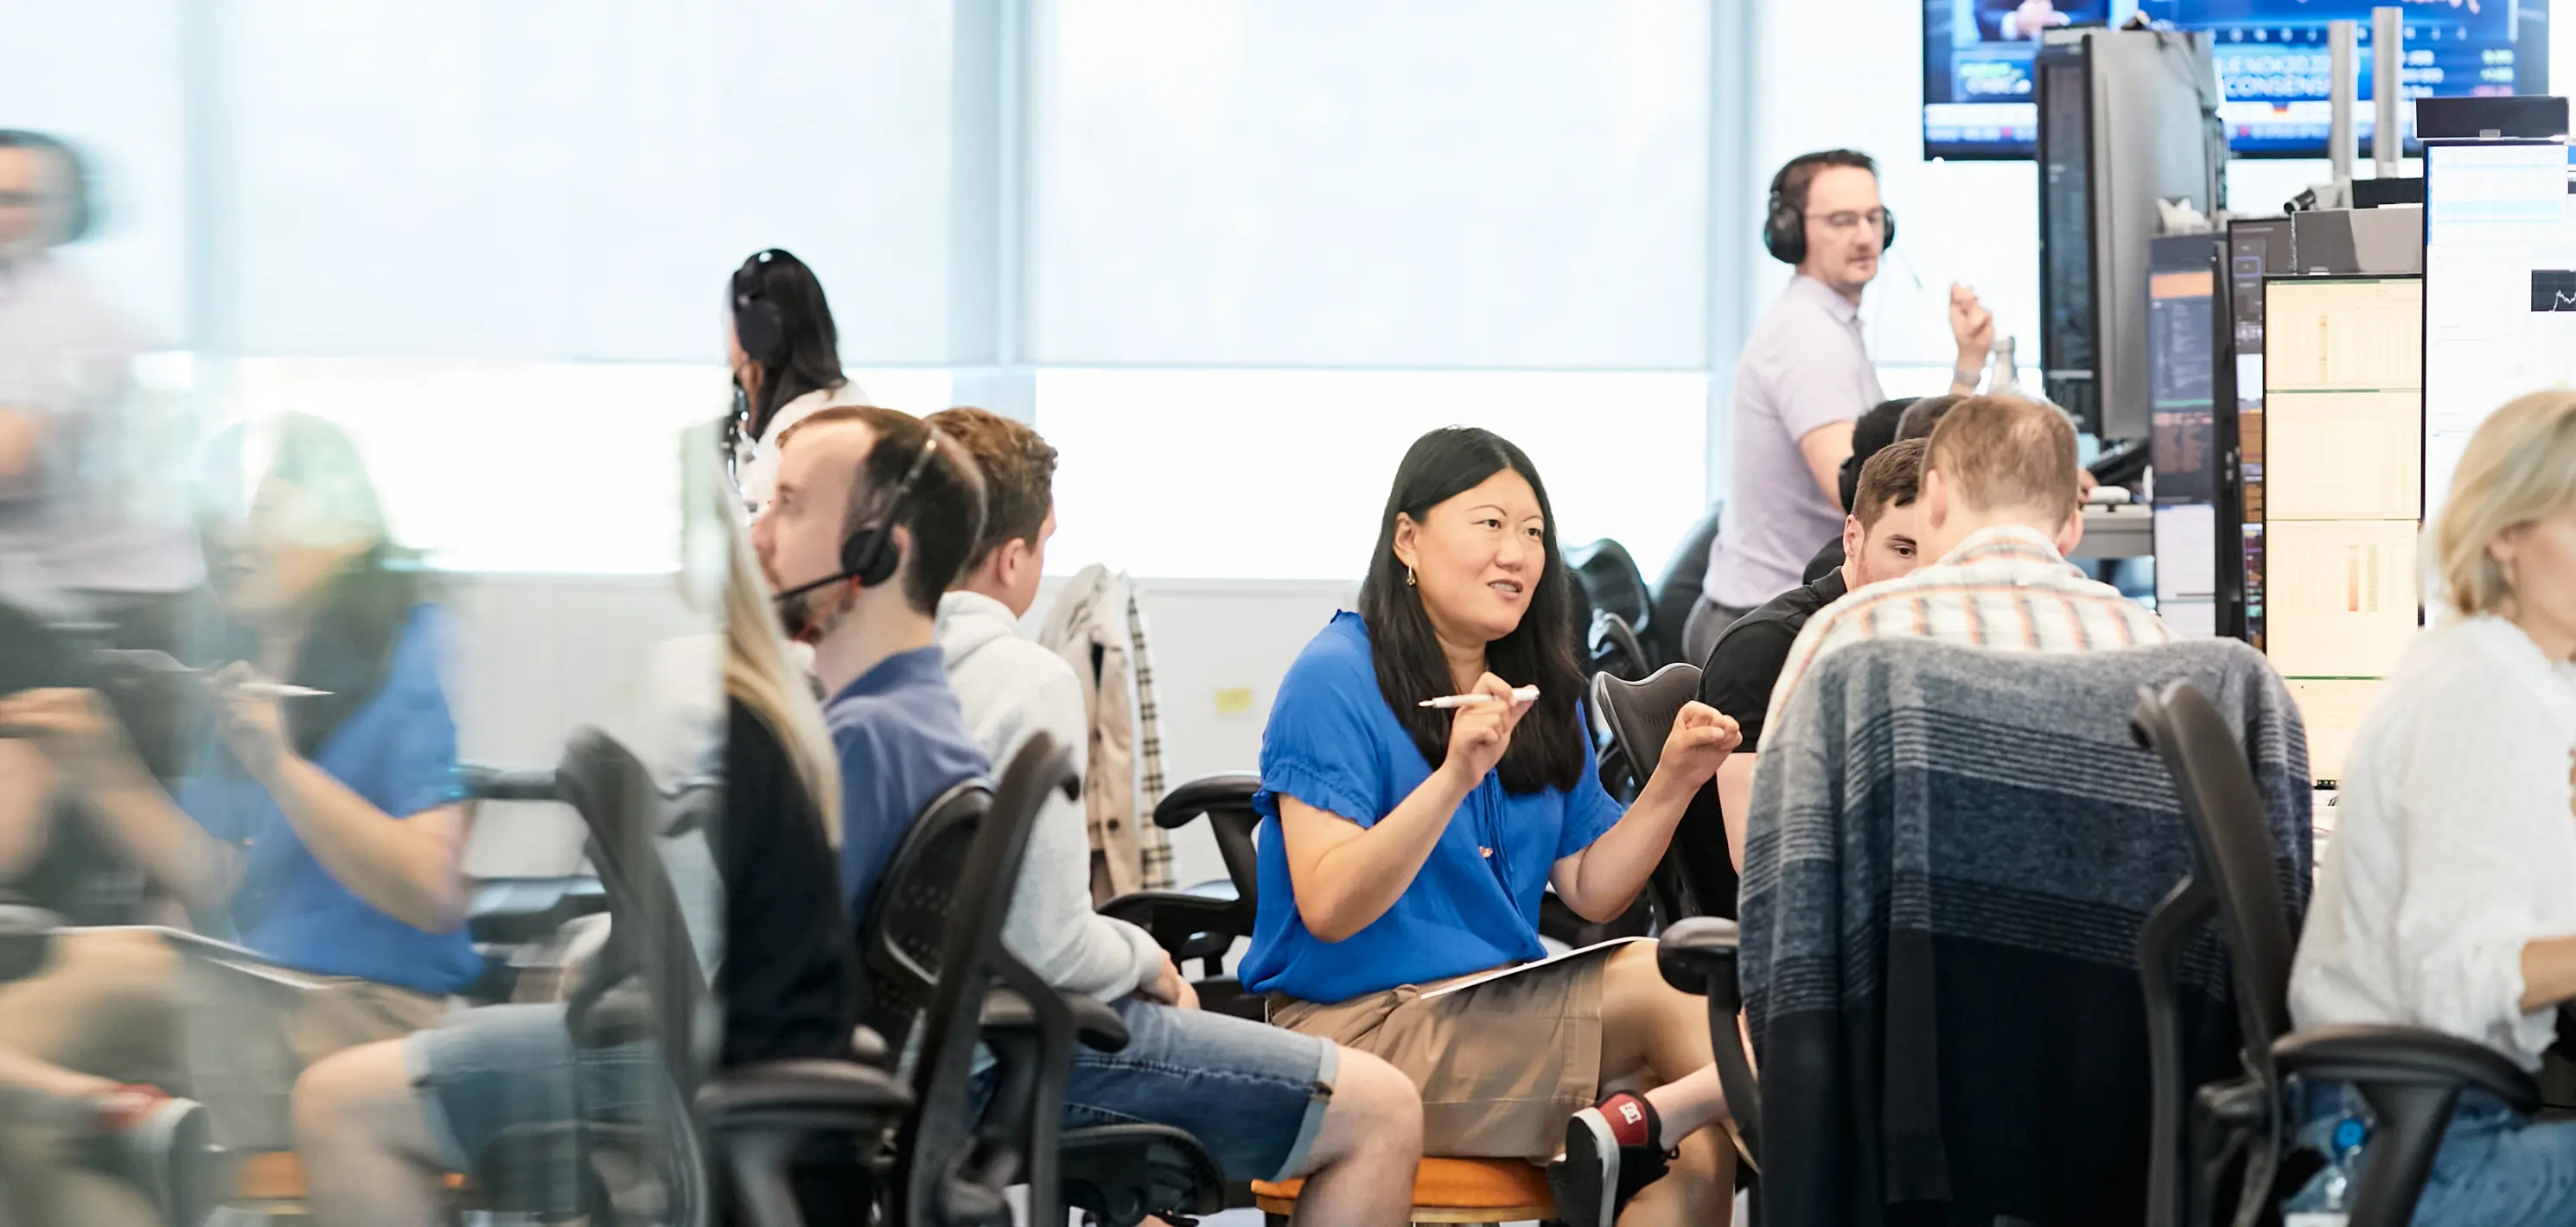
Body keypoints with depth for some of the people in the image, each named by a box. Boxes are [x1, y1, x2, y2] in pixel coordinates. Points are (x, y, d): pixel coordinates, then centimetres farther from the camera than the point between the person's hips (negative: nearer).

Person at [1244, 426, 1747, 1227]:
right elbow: (1328, 908, -18)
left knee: (1707, 1145, -18)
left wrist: (1672, 781, -2)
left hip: (1506, 1011, 7)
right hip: (1364, 1029, -7)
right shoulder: (1334, 681, -8)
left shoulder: (1541, 693, 15)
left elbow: (1590, 891, 13)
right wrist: (1455, 776, -27)